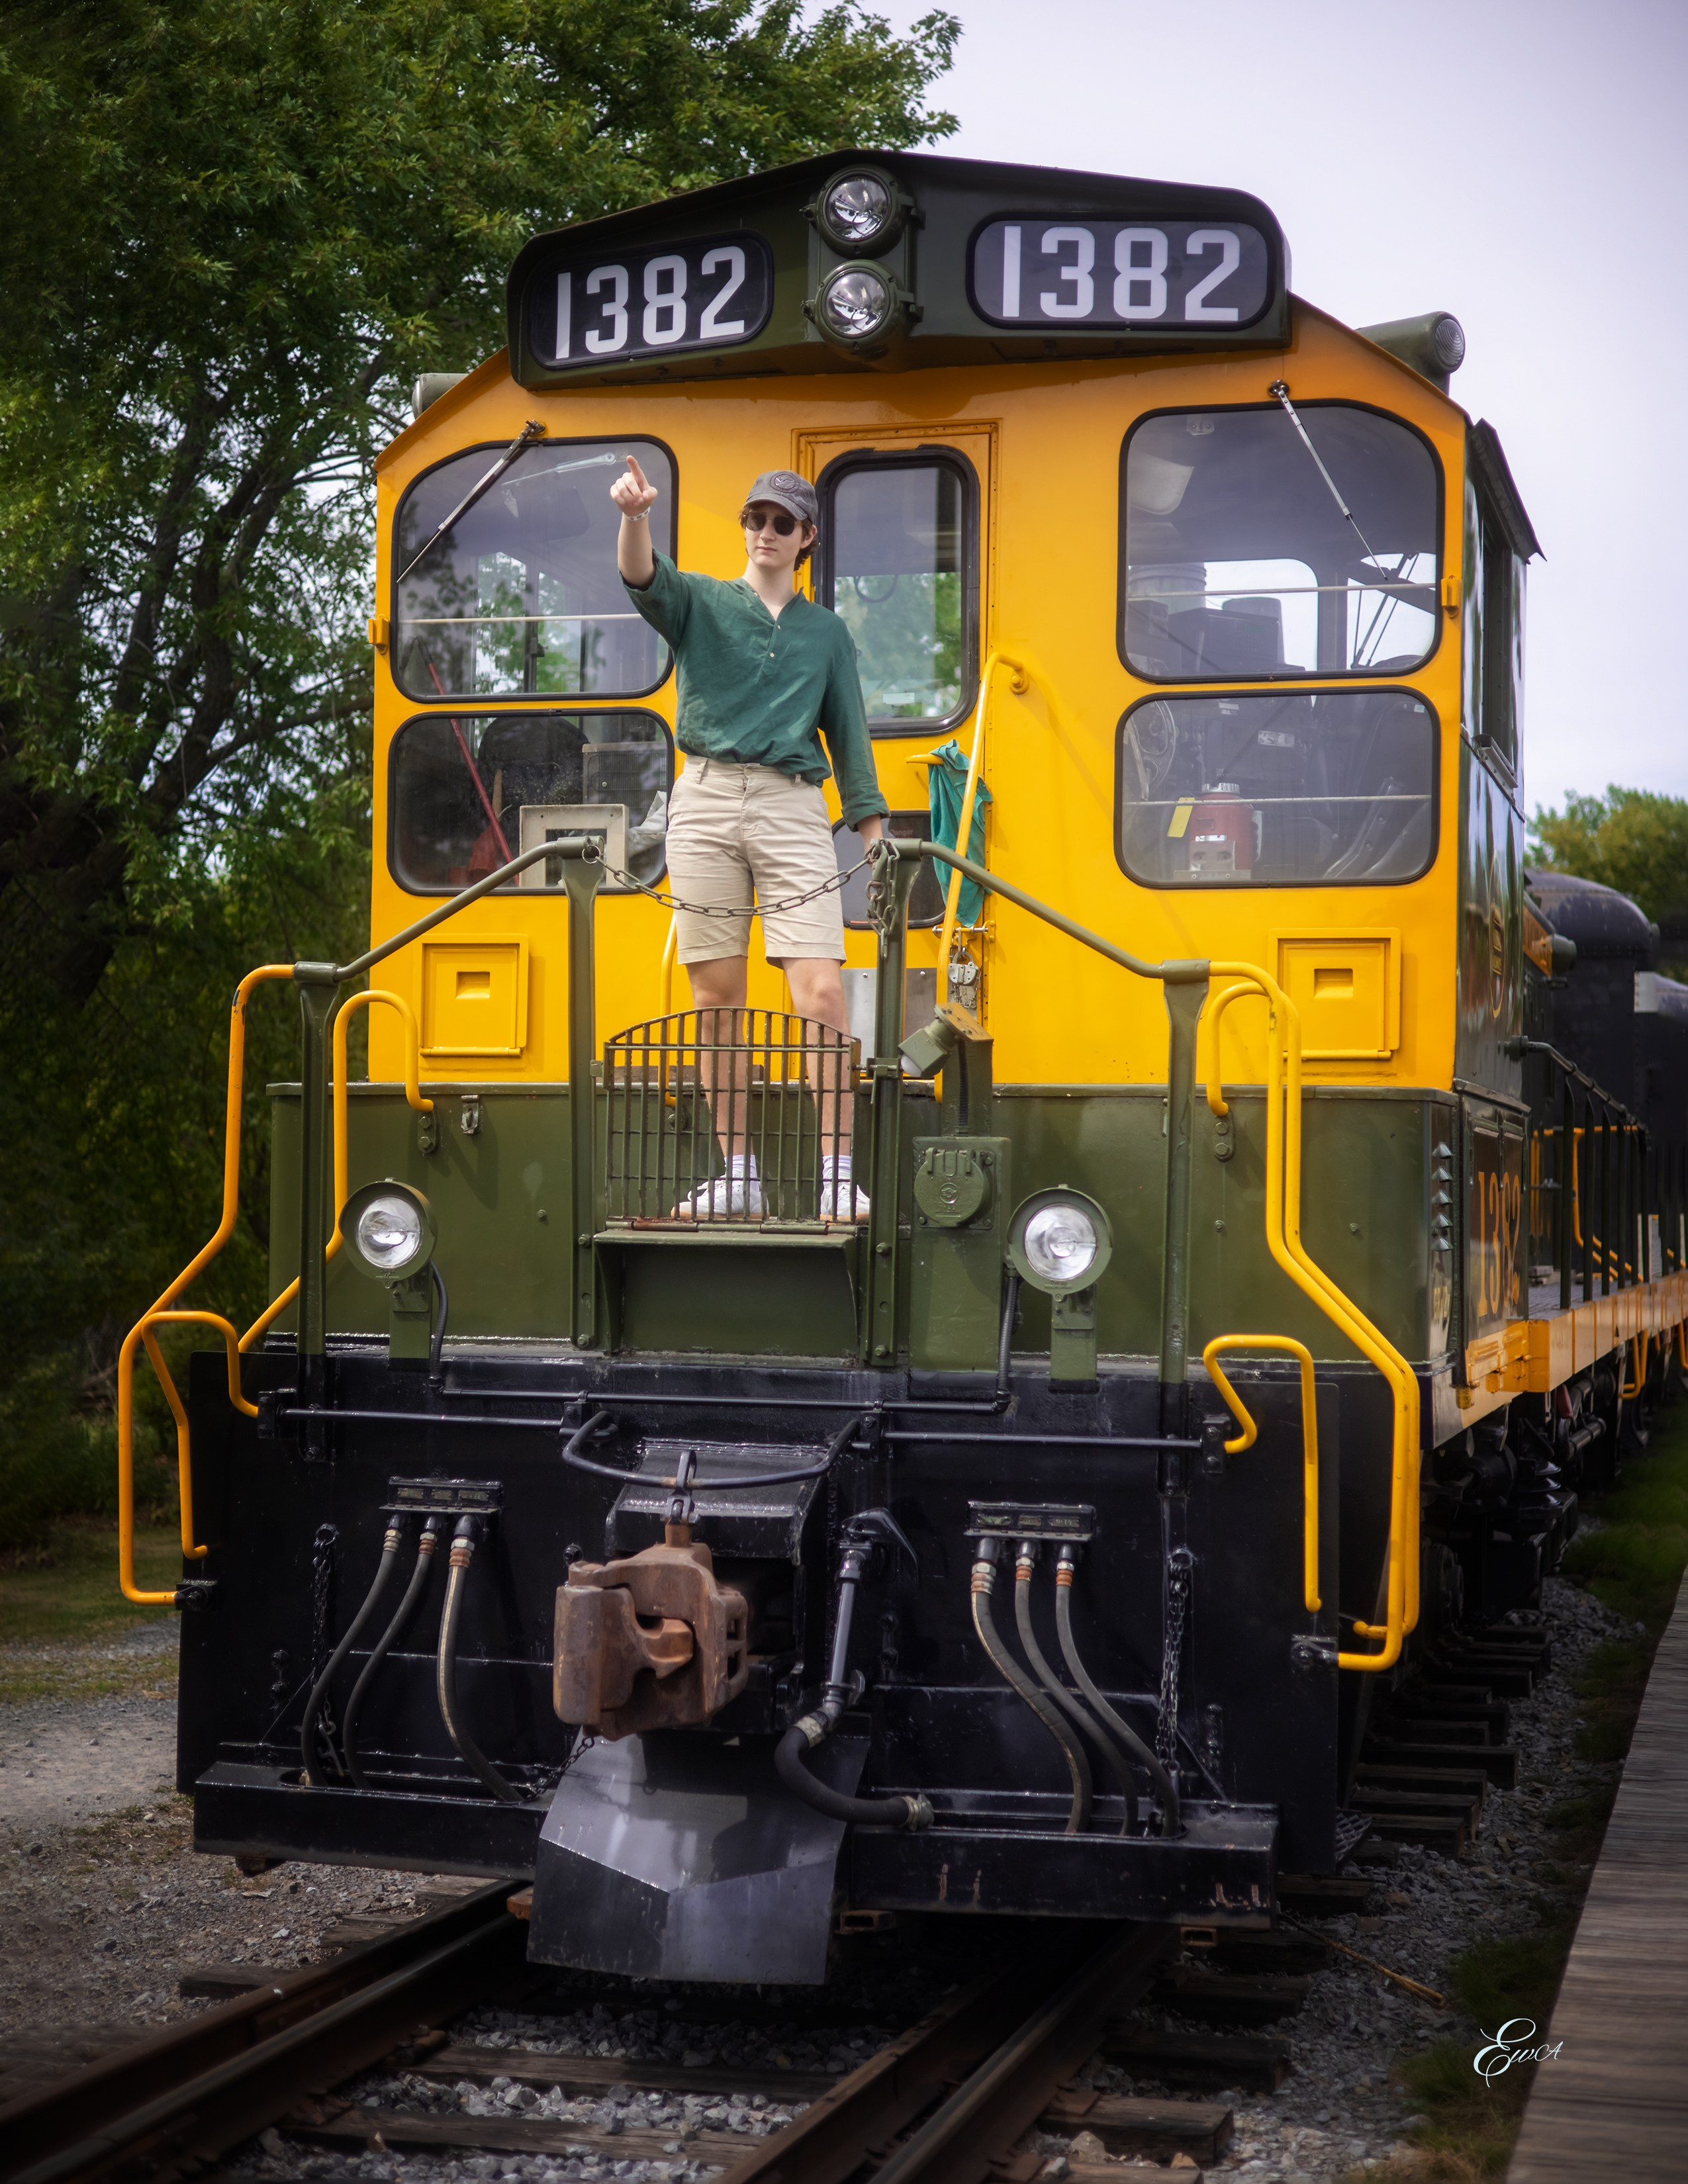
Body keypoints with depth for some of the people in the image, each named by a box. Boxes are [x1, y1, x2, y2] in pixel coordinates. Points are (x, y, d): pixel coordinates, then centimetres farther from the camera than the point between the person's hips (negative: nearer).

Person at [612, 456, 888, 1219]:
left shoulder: (826, 631, 17)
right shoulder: (701, 602, 12)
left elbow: (849, 738, 17)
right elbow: (644, 579, -11)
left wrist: (878, 842, 8)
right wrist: (634, 517, -33)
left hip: (793, 807, 0)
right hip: (706, 800, 0)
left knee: (821, 993, -12)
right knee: (716, 996, 1)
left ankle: (839, 1173, -9)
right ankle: (737, 1174, 9)